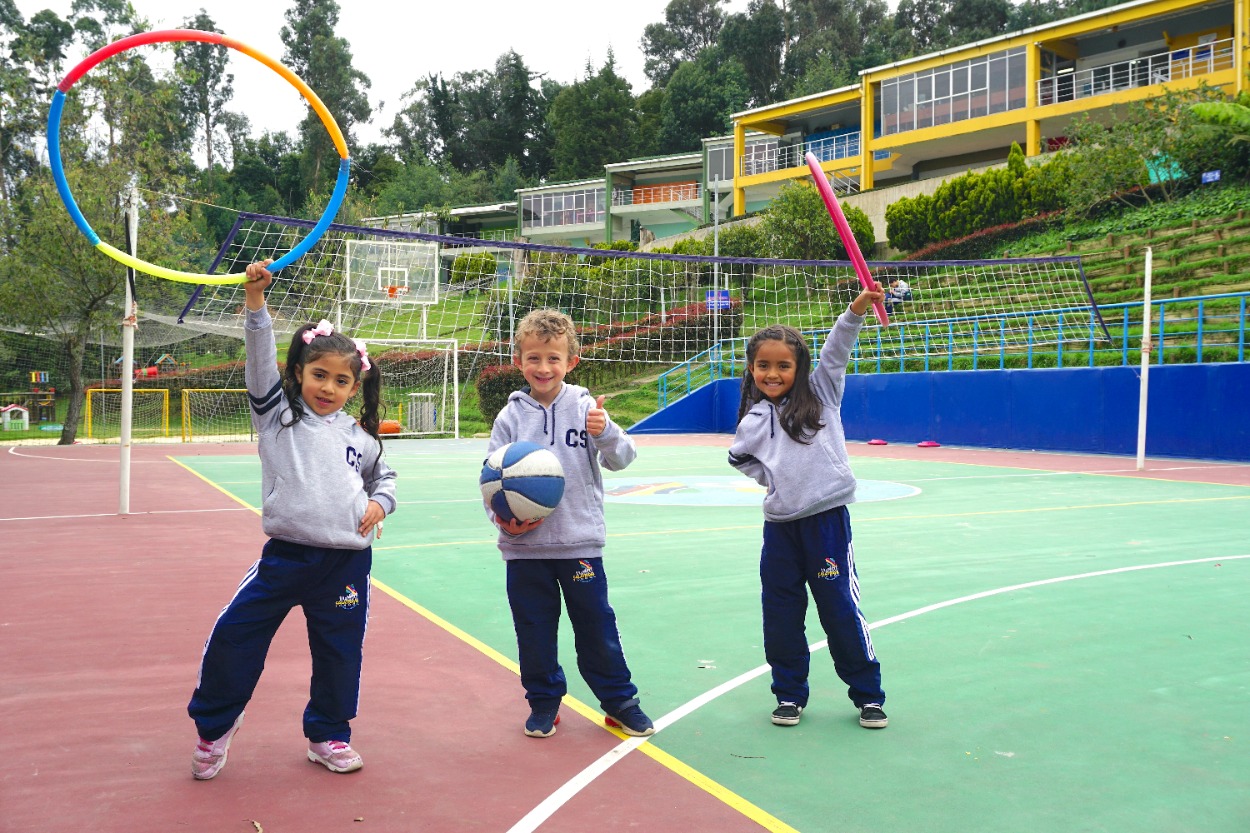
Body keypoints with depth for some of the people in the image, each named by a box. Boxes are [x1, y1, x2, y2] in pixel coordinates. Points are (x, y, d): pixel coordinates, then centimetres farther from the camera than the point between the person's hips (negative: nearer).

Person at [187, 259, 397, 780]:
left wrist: (380, 503, 3)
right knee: (233, 636, -1)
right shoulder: (278, 415, 3)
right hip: (285, 555, -1)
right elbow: (261, 356, -8)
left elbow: (385, 476, 24)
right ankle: (213, 725, 23)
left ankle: (328, 736, 31)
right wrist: (255, 298, -18)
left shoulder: (359, 436, 9)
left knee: (338, 652, 11)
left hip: (346, 562, 2)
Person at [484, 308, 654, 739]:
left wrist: (604, 433, -24)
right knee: (534, 630, 11)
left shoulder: (585, 407, -2)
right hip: (524, 546, 1)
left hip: (580, 542, -1)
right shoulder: (511, 416, 0)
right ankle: (544, 702, 29)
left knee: (597, 626, 9)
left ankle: (619, 700, 25)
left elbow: (622, 458, -5)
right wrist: (502, 518, -16)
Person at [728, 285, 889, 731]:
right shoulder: (754, 420, 7)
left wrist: (856, 310, -24)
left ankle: (868, 694, 16)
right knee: (780, 613, 8)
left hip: (826, 518, -3)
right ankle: (790, 694, 25)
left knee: (840, 608, 1)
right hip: (779, 525, 3)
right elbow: (738, 457, 23)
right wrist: (773, 478, 9)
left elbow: (835, 353, -10)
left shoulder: (820, 395, 3)